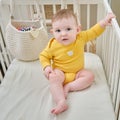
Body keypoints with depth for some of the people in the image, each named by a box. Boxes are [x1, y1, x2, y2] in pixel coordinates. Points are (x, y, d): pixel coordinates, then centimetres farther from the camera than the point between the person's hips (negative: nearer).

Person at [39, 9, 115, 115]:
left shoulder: (81, 38, -14)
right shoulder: (53, 45, -18)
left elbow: (94, 31, -3)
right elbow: (44, 56, -4)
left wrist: (104, 22, -16)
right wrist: (46, 67, -21)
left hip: (78, 71, 3)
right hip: (60, 71, -2)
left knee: (90, 76, -18)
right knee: (54, 78, -32)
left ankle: (68, 87, -21)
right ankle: (61, 102, -39)